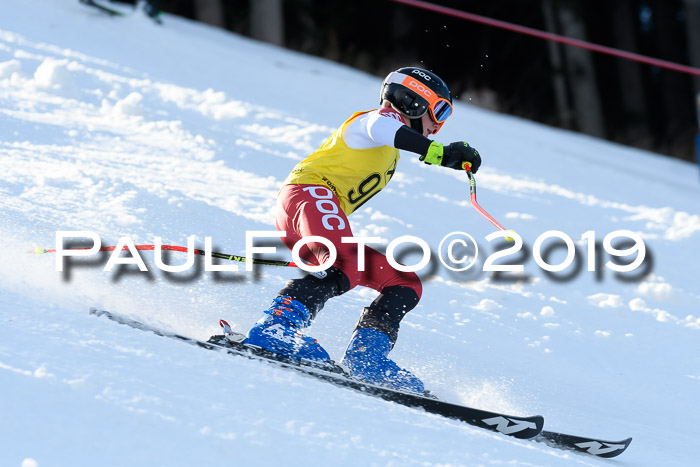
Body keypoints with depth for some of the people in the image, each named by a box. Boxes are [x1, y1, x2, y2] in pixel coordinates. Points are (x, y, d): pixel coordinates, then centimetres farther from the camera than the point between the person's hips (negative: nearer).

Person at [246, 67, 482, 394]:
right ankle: (274, 327, -45)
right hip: (307, 194, -10)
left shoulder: (387, 155, 32)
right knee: (348, 269, -37)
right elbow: (380, 129, -23)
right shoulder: (385, 117, 2)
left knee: (405, 283, 5)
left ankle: (365, 357, -14)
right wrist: (440, 152, -35)